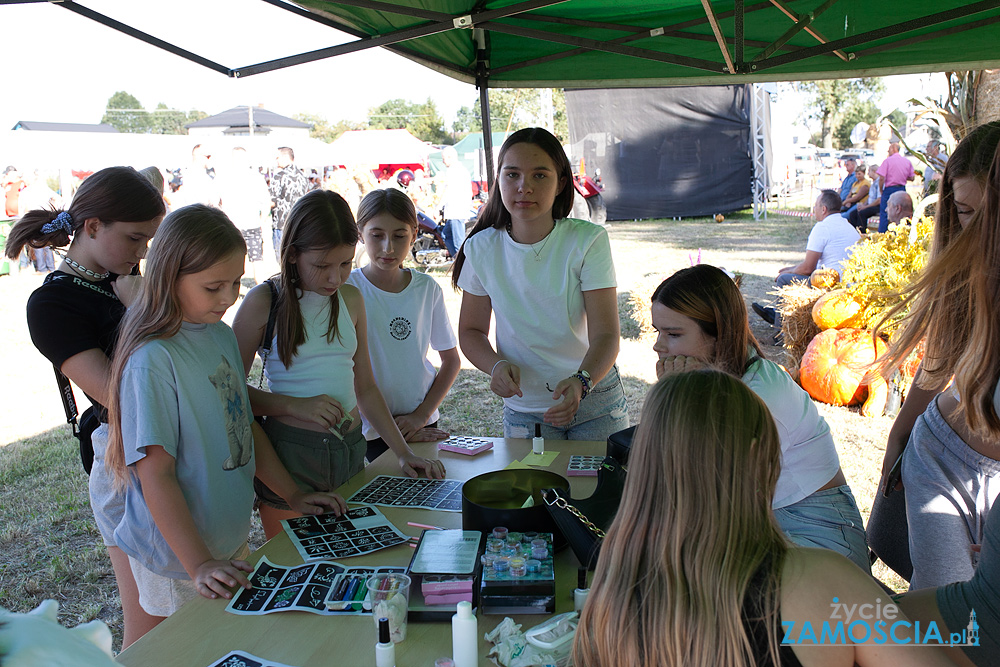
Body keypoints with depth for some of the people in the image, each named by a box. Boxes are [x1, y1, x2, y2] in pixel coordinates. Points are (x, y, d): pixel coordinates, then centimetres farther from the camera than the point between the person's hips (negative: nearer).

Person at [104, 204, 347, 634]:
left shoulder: (222, 335, 2)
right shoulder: (152, 359, -22)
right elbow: (156, 472, -22)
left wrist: (292, 496, 10)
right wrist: (199, 564, -24)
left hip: (233, 540, 7)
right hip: (179, 559, -7)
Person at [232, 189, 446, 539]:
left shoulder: (351, 299, 8)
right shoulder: (263, 302, -7)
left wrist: (403, 452, 7)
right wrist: (296, 406, -18)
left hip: (351, 450, 5)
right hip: (291, 453, -4)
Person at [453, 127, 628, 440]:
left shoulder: (588, 241, -15)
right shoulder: (482, 249, -8)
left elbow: (605, 335, -19)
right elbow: (471, 330, 2)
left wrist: (581, 383, -39)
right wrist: (496, 365, -19)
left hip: (595, 402, -1)